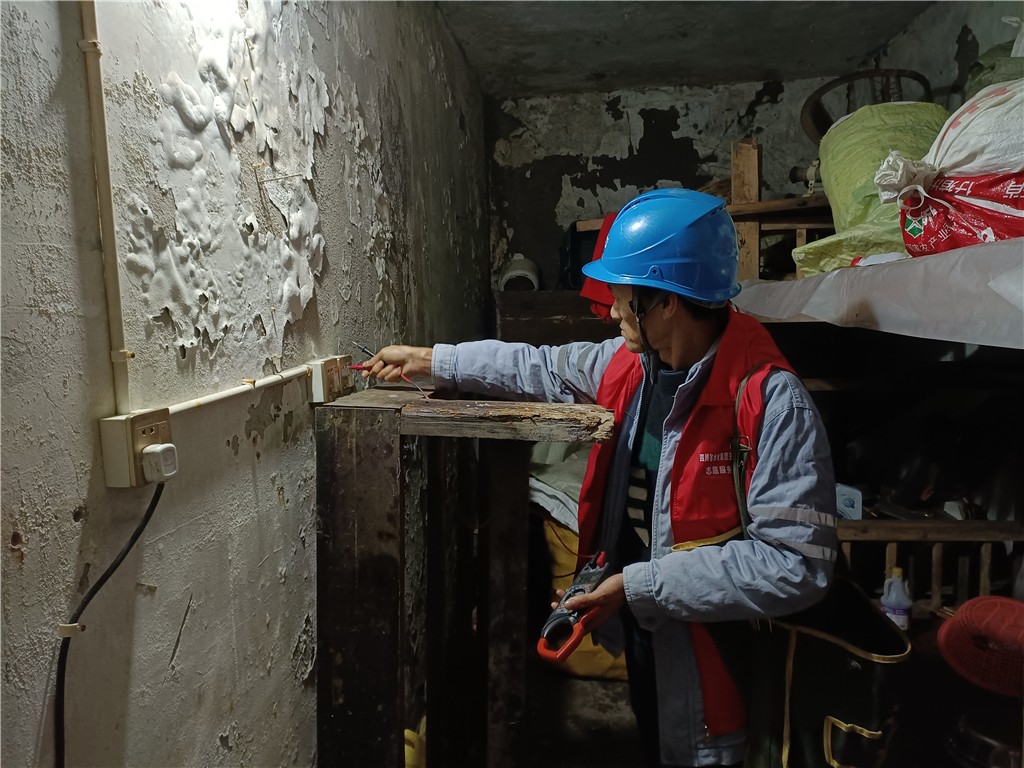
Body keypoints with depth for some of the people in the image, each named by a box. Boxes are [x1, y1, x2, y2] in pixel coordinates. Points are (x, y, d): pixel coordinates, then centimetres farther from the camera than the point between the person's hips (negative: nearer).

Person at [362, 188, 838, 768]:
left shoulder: (773, 403, -26)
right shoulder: (629, 363, -4)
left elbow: (795, 564, -29)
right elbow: (539, 368, 12)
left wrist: (639, 586, -26)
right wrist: (429, 360, 16)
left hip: (717, 660, -6)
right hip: (638, 638, 6)